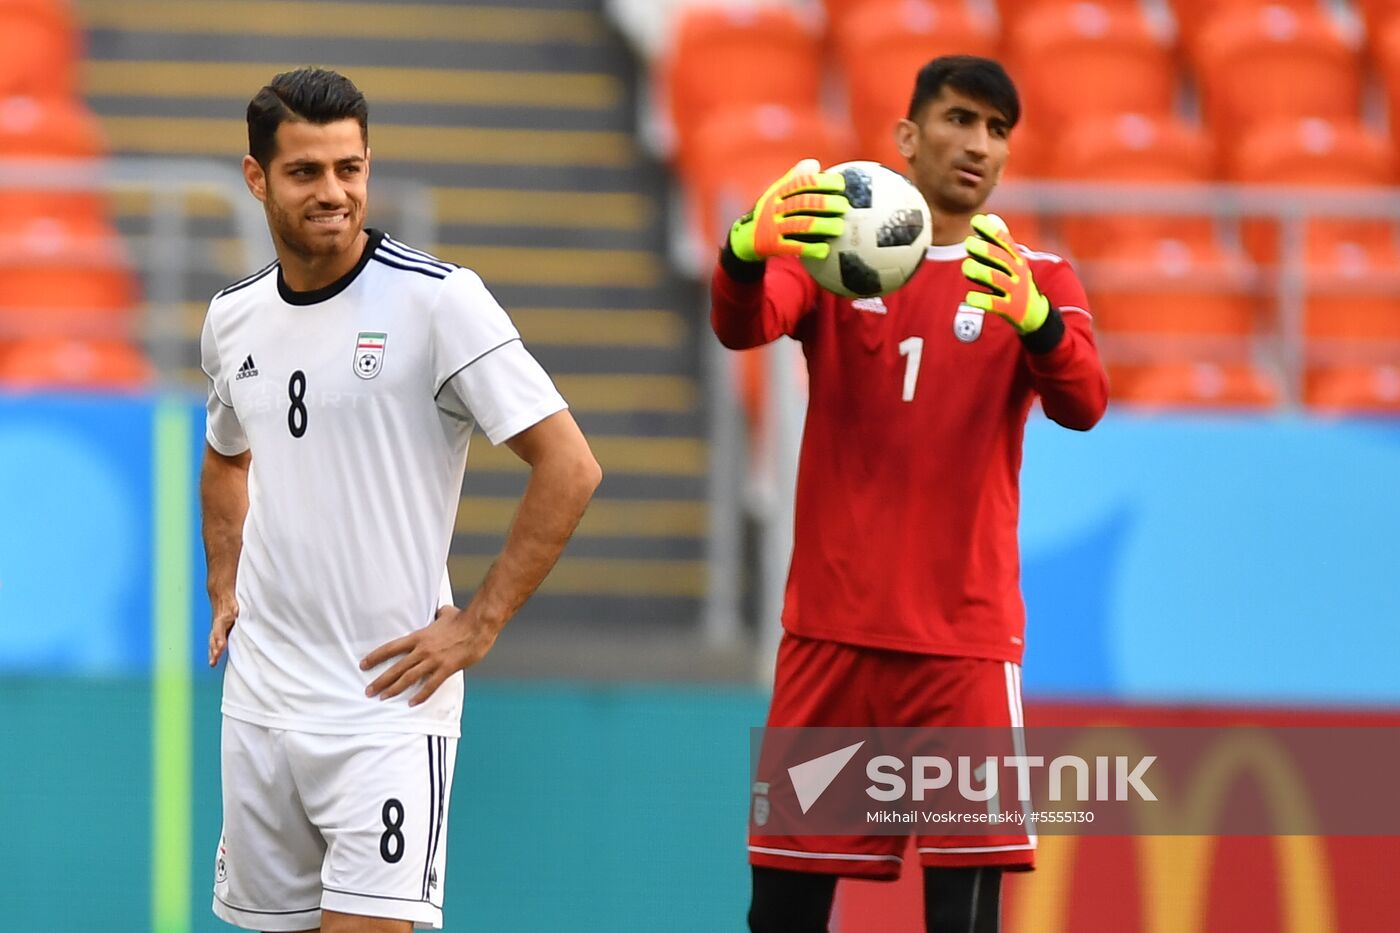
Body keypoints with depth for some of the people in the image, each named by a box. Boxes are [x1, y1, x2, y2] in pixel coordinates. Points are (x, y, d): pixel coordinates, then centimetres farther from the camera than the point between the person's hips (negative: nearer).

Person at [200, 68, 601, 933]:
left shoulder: (437, 300, -11)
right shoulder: (234, 318, 8)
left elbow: (570, 467, -12)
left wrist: (479, 625, -12)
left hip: (387, 707, -6)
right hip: (259, 699, 6)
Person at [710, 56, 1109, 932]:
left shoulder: (1037, 281, 4)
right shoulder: (828, 253, 5)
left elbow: (1083, 404, -14)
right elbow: (743, 326, -16)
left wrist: (1034, 319, -38)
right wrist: (747, 252, -40)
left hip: (965, 642, -1)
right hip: (831, 629, 1)